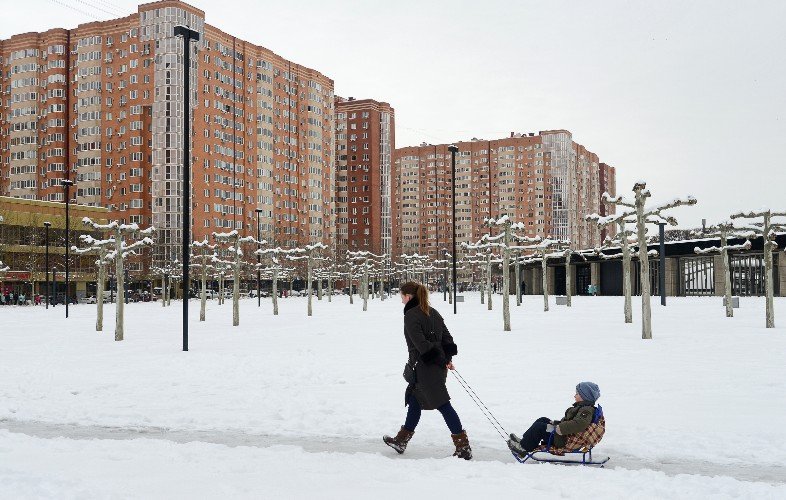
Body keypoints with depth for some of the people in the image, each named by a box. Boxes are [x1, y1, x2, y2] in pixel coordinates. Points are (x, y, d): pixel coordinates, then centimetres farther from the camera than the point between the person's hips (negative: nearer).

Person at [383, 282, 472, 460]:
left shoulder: (411, 315, -13)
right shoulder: (433, 312, 13)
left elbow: (420, 342, -20)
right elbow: (447, 337, 12)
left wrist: (440, 360, -16)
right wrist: (448, 358, 8)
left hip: (425, 366, -9)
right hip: (439, 364, 9)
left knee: (442, 404, -7)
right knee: (414, 399, 20)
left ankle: (463, 447, -6)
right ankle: (401, 441, 31)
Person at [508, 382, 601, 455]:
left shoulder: (586, 410, -21)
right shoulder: (582, 407, 12)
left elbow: (579, 424, -40)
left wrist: (561, 428, -37)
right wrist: (556, 423, 18)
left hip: (564, 440, -11)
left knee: (538, 427, -12)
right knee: (543, 420, 17)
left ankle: (524, 447, 0)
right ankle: (524, 440, 19)